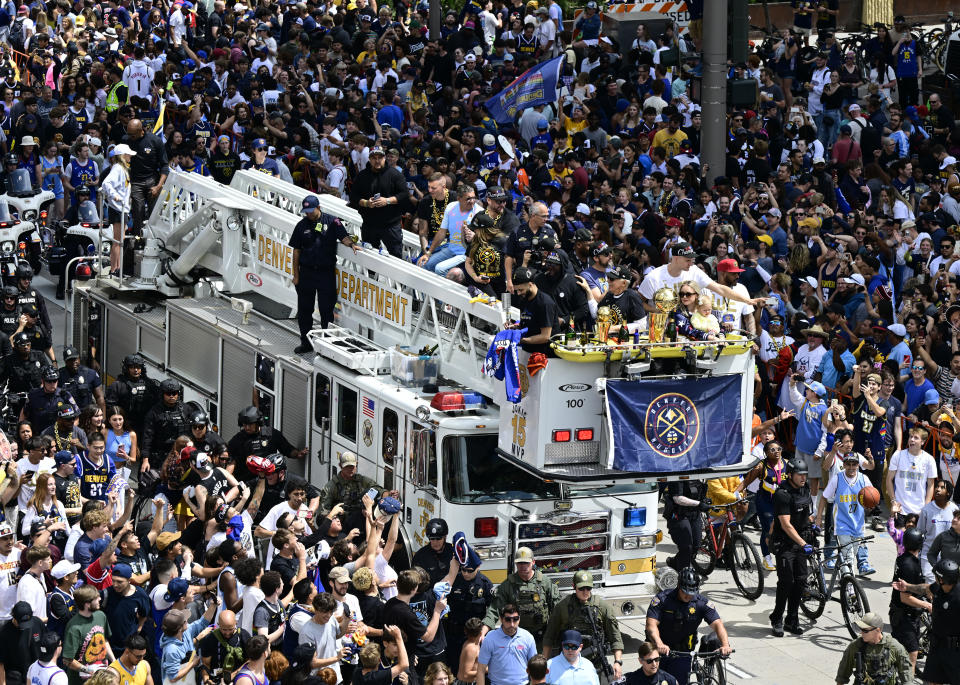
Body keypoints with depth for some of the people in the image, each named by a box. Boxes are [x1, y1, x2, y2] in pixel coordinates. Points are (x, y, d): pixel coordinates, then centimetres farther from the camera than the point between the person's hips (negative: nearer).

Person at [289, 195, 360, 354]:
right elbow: (296, 251, 8)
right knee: (304, 309, 7)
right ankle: (306, 343, 17)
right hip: (306, 272, 2)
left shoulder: (331, 222, 0)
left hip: (326, 272, -2)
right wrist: (296, 275, 6)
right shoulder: (302, 225, 6)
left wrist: (351, 244, -31)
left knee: (326, 309, 1)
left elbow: (343, 237, -7)